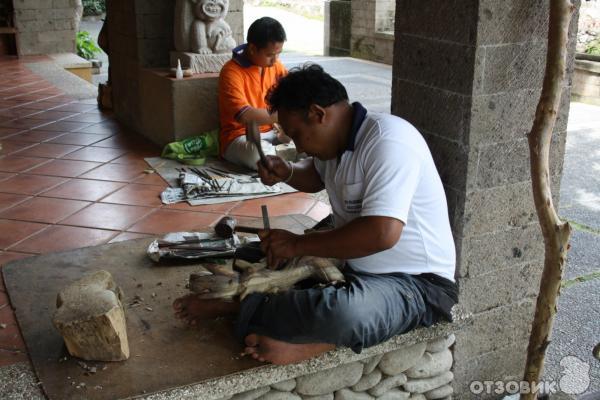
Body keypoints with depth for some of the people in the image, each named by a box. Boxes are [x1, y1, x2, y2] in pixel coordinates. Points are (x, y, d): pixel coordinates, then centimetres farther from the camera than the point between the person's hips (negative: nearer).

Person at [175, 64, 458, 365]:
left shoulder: (388, 140, -23)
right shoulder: (337, 140, 5)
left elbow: (382, 233, -33)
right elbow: (316, 177, 28)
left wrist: (297, 244, -22)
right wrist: (286, 173, 3)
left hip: (417, 284, -9)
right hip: (352, 266, 9)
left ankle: (240, 307, -16)